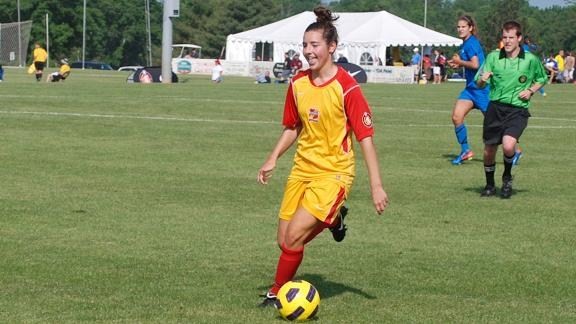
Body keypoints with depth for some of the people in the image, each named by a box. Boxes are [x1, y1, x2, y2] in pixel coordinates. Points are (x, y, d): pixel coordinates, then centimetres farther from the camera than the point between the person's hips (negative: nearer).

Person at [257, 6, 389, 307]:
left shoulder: (346, 87, -17)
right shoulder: (298, 84, 1)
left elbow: (365, 137, -15)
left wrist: (376, 186, -18)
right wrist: (272, 160, 8)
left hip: (333, 173, -6)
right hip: (302, 169, 6)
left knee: (294, 237, -16)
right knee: (284, 241, 8)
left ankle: (277, 294, 7)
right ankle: (332, 219, 35)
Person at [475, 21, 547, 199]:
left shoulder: (531, 60, -2)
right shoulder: (493, 57, 0)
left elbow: (542, 79, 16)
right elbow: (479, 84, 0)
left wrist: (531, 91, -3)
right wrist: (483, 79, -24)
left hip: (517, 110, -2)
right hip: (495, 107, 2)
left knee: (508, 145, -24)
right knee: (489, 150, 7)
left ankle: (507, 177, 6)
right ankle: (490, 185, 32)